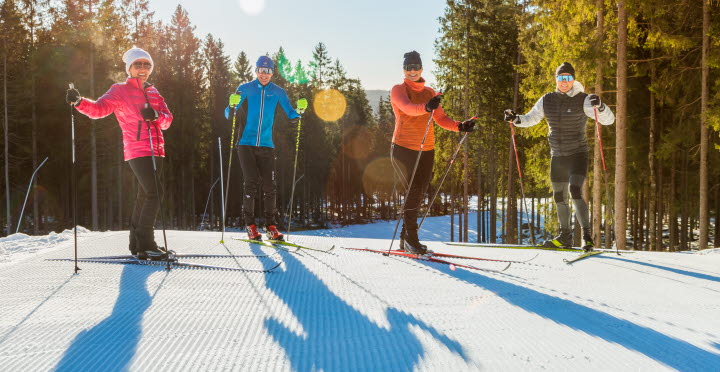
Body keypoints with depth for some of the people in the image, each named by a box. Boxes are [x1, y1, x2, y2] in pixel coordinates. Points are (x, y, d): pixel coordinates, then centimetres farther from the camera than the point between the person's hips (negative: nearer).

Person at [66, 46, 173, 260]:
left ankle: (137, 245, 23)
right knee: (153, 196, -17)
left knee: (144, 196, 13)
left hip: (155, 150, 7)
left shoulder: (153, 93, 17)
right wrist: (79, 102, -31)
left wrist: (156, 115, -13)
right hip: (137, 151, -7)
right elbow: (99, 109, -12)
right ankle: (145, 245, -12)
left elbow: (167, 120, 9)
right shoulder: (120, 92, 1)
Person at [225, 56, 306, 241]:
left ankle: (271, 226, 8)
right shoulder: (245, 89, 3)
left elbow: (291, 115, 5)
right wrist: (232, 106, -23)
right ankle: (250, 225, 3)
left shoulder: (278, 92, 7)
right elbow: (228, 114, -1)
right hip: (246, 144, -2)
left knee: (269, 186, -1)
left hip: (266, 146, 2)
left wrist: (299, 110, -16)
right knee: (251, 182, -7)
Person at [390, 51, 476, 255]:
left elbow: (441, 118, 9)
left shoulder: (429, 92, 15)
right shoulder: (398, 90, -2)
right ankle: (411, 239, -5)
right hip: (403, 148, -6)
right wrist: (425, 107, -44)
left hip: (426, 151, 6)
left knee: (419, 195, 9)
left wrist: (459, 126, -10)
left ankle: (405, 238, 21)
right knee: (414, 192, -14)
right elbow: (407, 108, -24)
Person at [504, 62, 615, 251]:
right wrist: (516, 119, -7)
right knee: (559, 197, 12)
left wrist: (600, 106, -36)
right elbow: (530, 118, 13)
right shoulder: (547, 100, 2)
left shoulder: (583, 100, -10)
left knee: (575, 192, -22)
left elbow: (608, 120, -16)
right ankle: (565, 236, 28)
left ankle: (587, 235, -15)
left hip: (578, 154, -5)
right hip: (557, 157, 5)